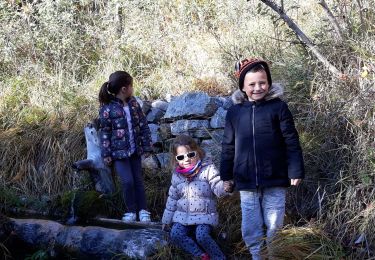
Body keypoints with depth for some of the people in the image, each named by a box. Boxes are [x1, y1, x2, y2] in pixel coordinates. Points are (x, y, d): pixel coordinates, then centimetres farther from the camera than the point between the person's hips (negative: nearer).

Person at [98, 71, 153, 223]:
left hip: (135, 150, 5)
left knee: (138, 180, 9)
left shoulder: (134, 103, 2)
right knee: (127, 181, -10)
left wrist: (147, 146, 5)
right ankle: (131, 211, 7)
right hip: (119, 152, -5)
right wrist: (106, 154, -9)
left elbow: (143, 125, 6)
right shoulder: (108, 108, -12)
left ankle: (143, 211, 17)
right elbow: (104, 132, -8)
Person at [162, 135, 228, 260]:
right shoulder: (177, 175, 6)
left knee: (202, 236, -28)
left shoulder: (208, 169, -8)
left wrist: (225, 187, -43)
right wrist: (167, 219, 20)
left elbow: (218, 188, -18)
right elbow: (172, 198, 17)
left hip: (204, 216, -5)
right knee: (176, 234, -20)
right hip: (183, 215, 5)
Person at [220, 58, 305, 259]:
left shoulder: (278, 107, -2)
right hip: (246, 182, 2)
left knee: (274, 224, 5)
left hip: (274, 179, -2)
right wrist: (226, 176, 13)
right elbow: (228, 147, 12)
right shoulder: (234, 112, 6)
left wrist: (295, 171, -5)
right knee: (250, 227, 7)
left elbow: (291, 142, -2)